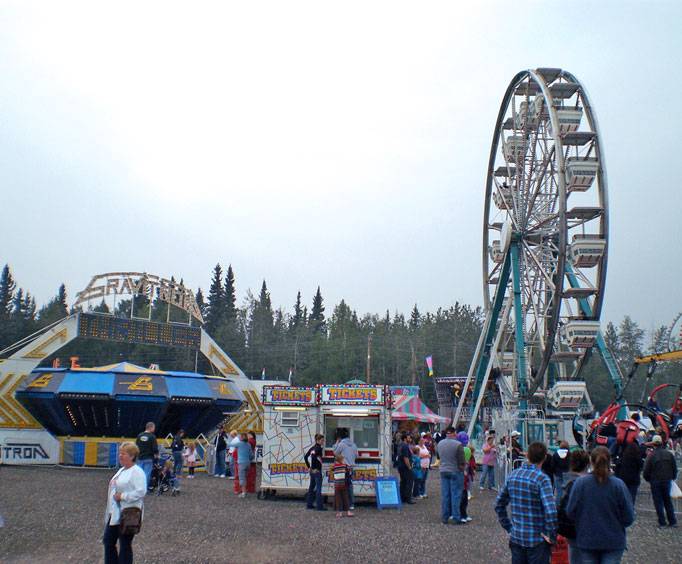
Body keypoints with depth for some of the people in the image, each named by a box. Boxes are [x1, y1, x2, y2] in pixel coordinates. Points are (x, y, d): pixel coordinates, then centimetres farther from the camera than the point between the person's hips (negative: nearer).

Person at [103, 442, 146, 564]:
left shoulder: (137, 472, -15)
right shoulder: (122, 470, 14)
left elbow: (141, 491, -25)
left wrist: (123, 496, -23)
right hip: (114, 514, 9)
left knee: (125, 545, 2)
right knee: (108, 541, 15)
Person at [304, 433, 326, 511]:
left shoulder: (312, 448, 11)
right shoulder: (318, 448, -14)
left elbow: (305, 457, 14)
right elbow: (313, 456, -28)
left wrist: (309, 467, 14)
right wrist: (314, 468, -19)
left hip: (312, 470, 9)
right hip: (317, 470, -9)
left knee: (311, 487, 16)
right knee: (318, 488, -5)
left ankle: (309, 504, 22)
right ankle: (319, 506, -3)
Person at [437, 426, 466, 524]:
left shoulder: (440, 444, 2)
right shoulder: (458, 444, -15)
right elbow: (462, 462, -12)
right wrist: (463, 466, 5)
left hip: (443, 471, 5)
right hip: (456, 472, -5)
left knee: (444, 495, 9)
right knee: (456, 495, 2)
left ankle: (444, 517, 14)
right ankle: (456, 518, 5)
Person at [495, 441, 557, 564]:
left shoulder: (513, 475, 1)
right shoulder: (542, 478, -17)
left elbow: (499, 505, 9)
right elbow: (550, 511, -27)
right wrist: (551, 535, -14)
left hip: (516, 538, 5)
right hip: (537, 540, -5)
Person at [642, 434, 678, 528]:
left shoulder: (652, 456, -15)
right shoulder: (669, 454, -4)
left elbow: (646, 471, -11)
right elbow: (675, 468, 4)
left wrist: (648, 480, 7)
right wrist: (672, 477, 19)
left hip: (655, 482, -4)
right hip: (667, 481, 4)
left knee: (658, 502, 5)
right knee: (668, 501, 17)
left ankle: (662, 522, 6)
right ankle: (673, 521, 18)